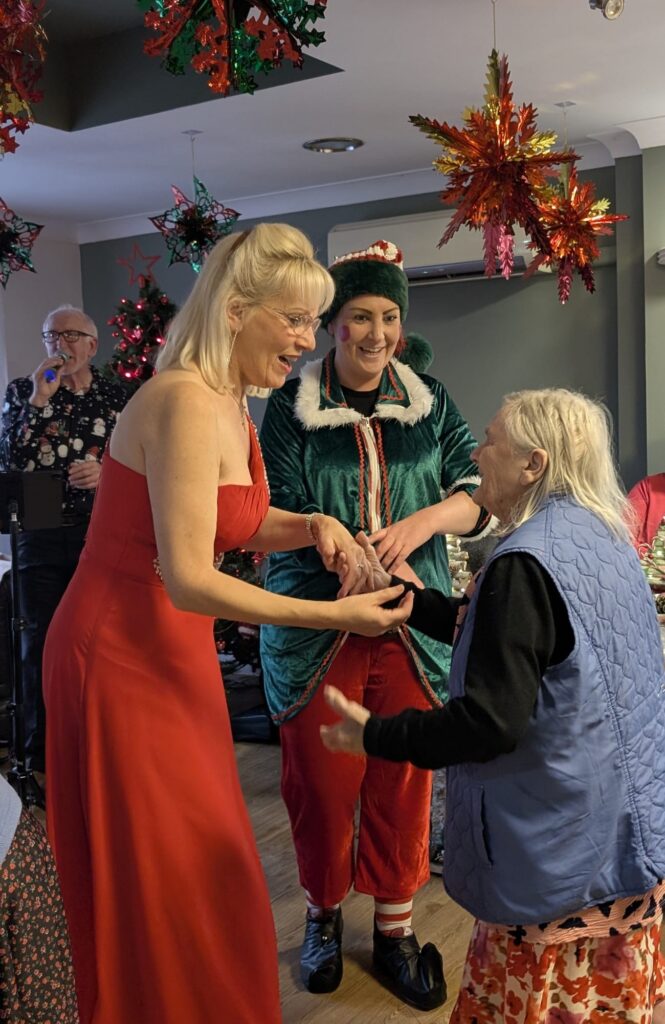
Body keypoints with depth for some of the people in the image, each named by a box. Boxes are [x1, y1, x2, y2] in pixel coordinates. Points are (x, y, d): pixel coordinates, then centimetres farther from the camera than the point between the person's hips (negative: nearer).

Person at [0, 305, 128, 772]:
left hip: (101, 533, 1)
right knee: (41, 641, 5)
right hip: (41, 536, 0)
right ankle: (41, 751, 17)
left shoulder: (114, 395, 5)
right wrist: (39, 399, -15)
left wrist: (106, 473, -14)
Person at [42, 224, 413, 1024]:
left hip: (171, 653, 9)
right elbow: (189, 581, -27)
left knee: (198, 880, 19)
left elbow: (238, 523, 17)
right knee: (165, 888, 5)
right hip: (123, 659, -9)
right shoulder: (186, 402, -23)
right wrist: (334, 616, -24)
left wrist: (314, 527, -2)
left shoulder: (231, 402, 6)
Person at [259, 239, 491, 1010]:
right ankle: (323, 915, 33)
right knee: (320, 779, 8)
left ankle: (395, 930, 28)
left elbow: (475, 494, 1)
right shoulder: (291, 406, -1)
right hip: (316, 624, -2)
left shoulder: (430, 402, 6)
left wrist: (422, 523, -19)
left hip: (410, 625, 2)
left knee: (404, 780, 9)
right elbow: (277, 513, -7)